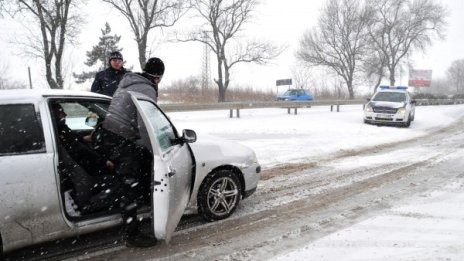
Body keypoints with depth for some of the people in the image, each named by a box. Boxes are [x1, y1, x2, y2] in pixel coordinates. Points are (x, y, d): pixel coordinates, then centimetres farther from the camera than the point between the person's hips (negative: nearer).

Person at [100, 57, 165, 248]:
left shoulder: (129, 81, 14)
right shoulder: (147, 90, -15)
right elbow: (144, 126, -23)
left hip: (108, 132, 10)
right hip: (121, 140, -10)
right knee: (131, 185, -5)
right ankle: (132, 235, 3)